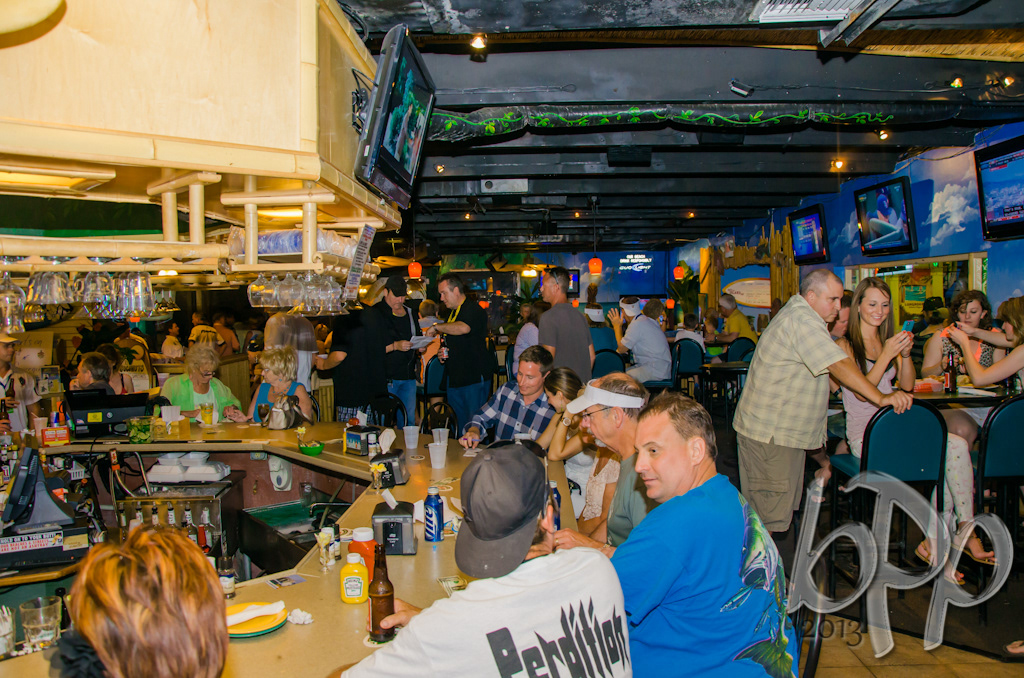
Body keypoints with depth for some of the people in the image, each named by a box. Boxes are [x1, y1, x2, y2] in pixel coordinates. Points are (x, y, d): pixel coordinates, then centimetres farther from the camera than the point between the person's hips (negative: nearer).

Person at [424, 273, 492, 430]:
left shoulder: (473, 310, -11)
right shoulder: (451, 313, 18)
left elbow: (463, 328, -34)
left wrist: (437, 327, -20)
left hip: (474, 377, -9)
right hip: (455, 378, 9)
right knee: (456, 422, 10)